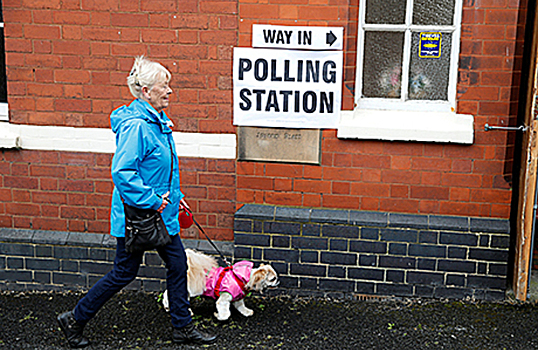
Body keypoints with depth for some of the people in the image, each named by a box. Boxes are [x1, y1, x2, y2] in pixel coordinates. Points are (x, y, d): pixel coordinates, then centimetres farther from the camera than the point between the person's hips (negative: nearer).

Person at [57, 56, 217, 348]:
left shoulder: (158, 121, 9)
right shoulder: (135, 126, -22)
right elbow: (122, 173, -28)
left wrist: (174, 196, 16)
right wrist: (151, 200, -25)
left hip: (160, 213, 9)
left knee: (177, 264, 11)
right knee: (124, 273, 3)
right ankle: (75, 319, 21)